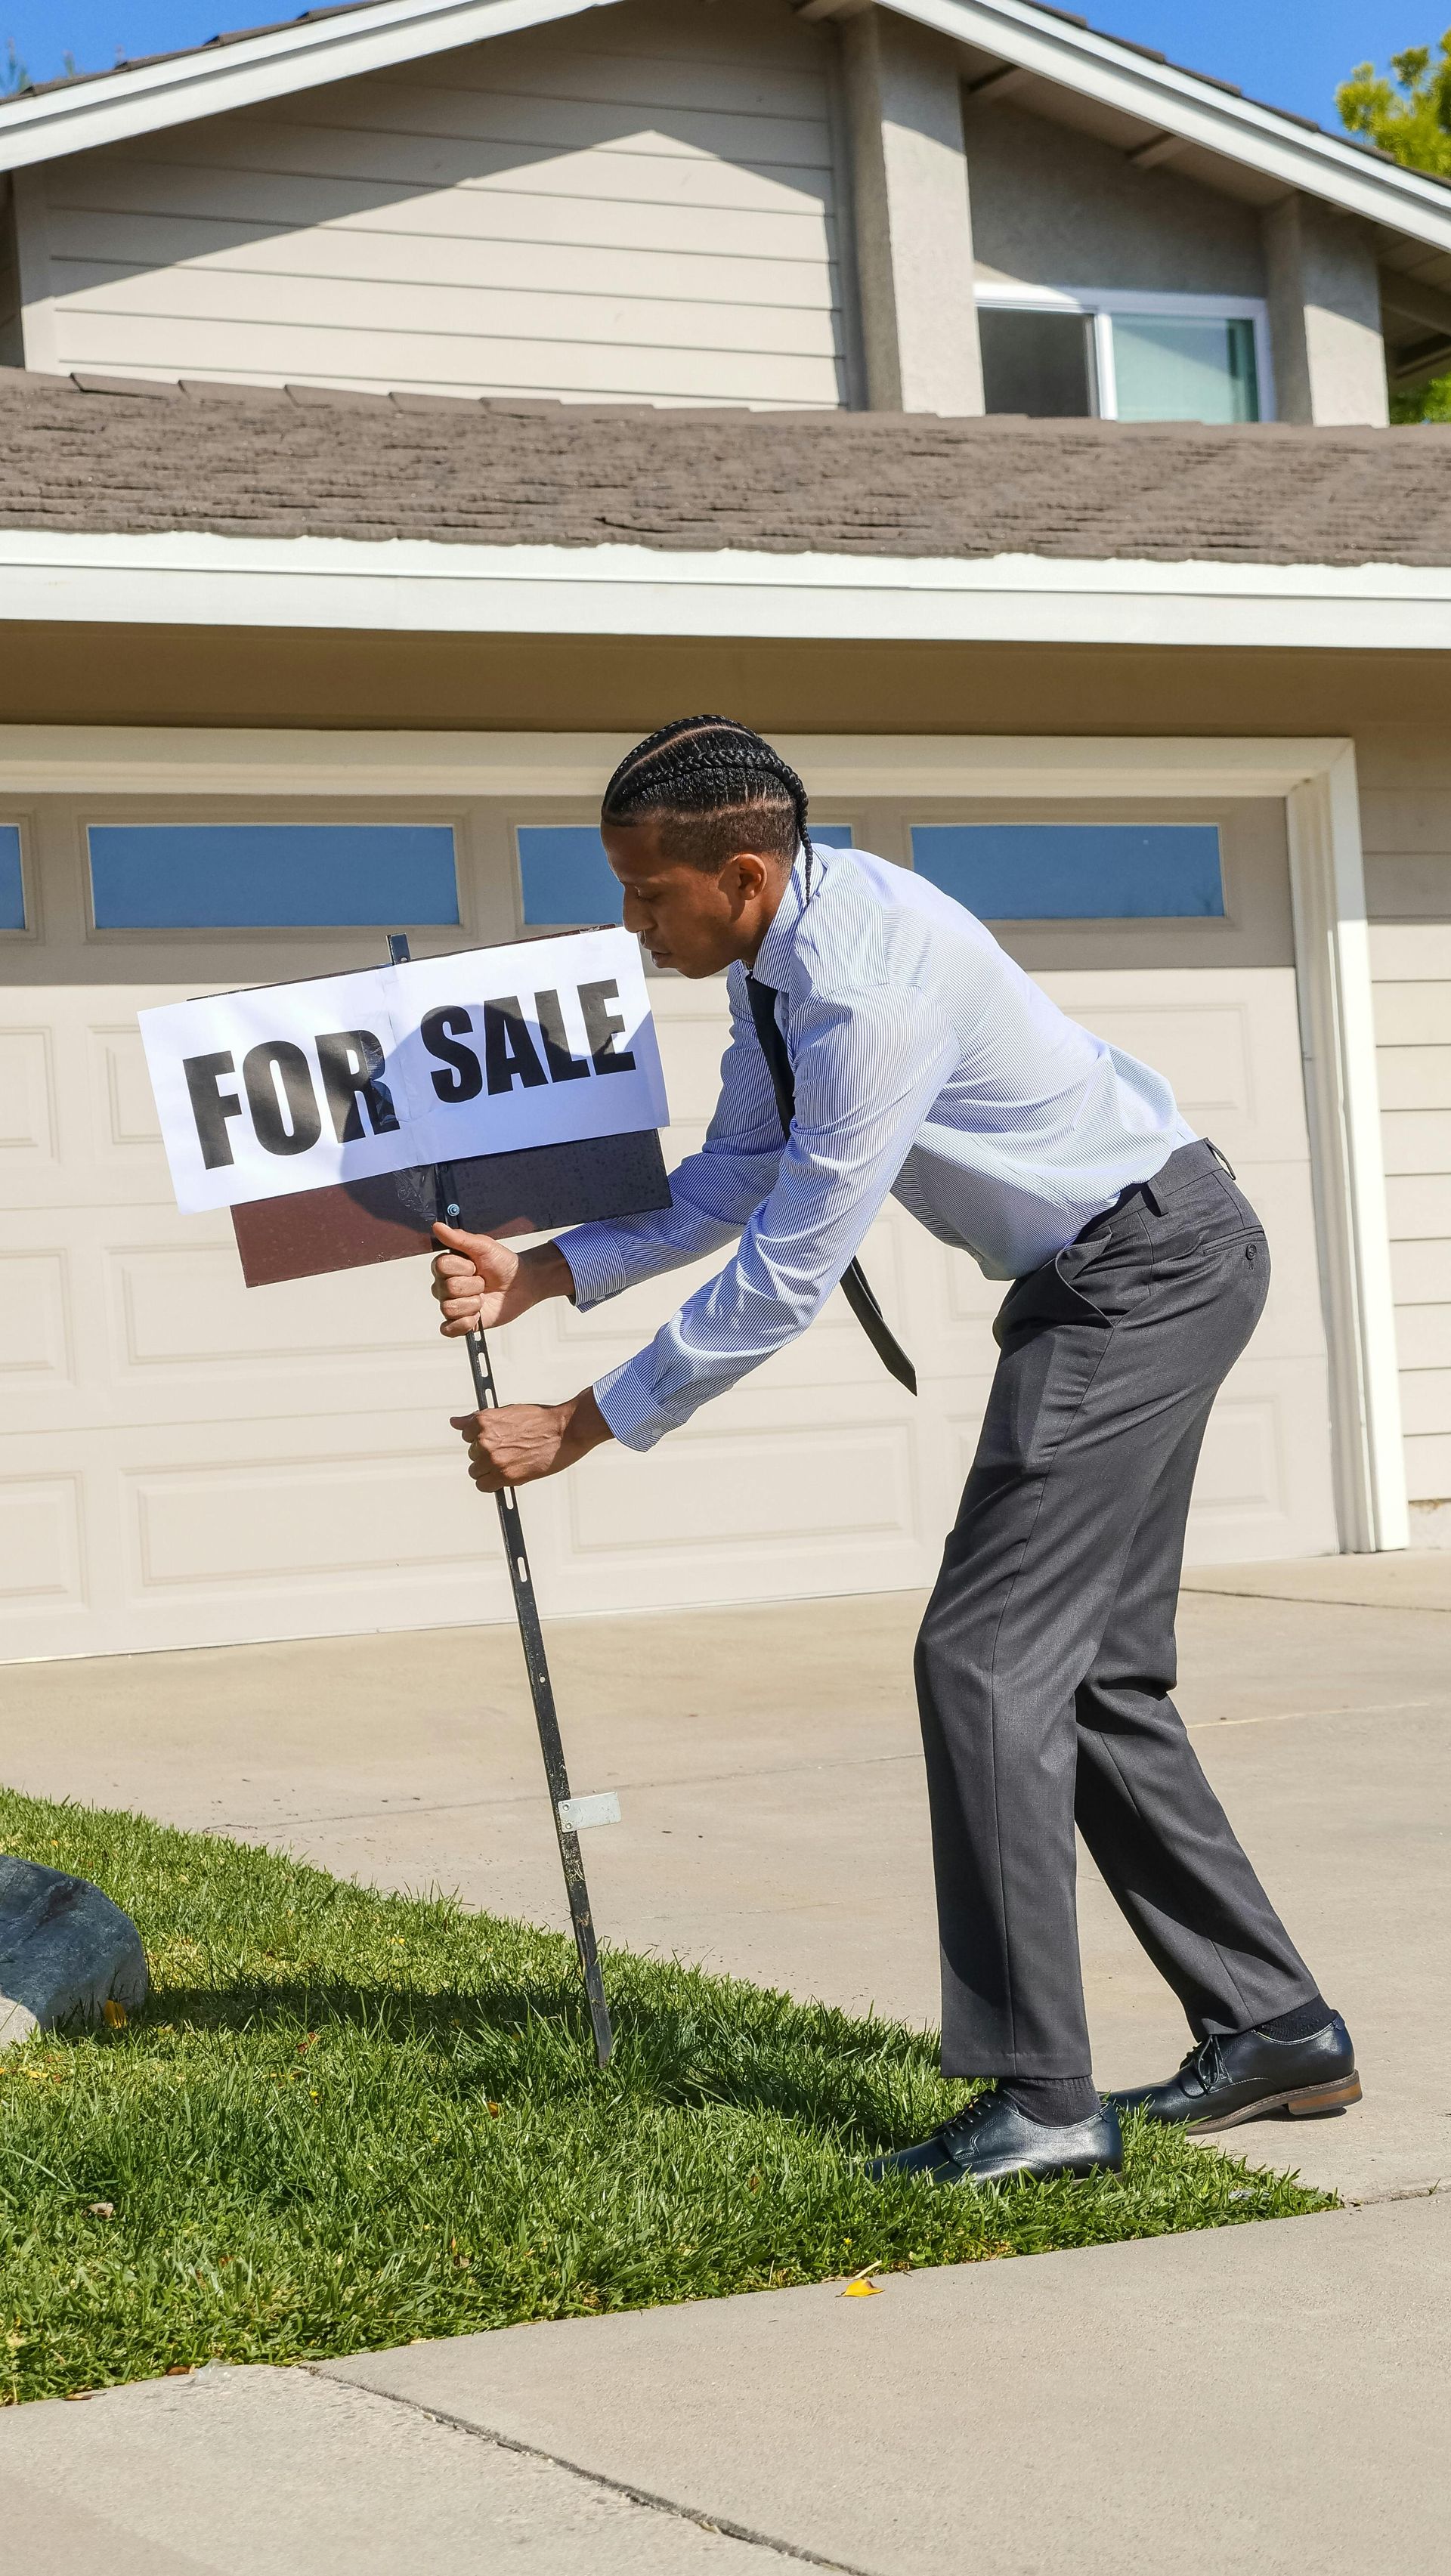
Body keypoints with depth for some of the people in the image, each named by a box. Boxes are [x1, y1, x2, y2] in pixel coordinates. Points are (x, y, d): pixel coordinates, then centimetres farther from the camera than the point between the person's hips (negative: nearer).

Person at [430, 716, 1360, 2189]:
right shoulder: (780, 941, 1)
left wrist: (583, 1427, -20)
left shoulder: (870, 986, -30)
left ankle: (1038, 2098, -14)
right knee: (1096, 1676, 13)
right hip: (1109, 1278, 10)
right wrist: (531, 1279, -2)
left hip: (1149, 1267, -10)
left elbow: (784, 1276, -26)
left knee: (987, 1661, -15)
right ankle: (1273, 2028, 20)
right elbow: (730, 1187, 10)